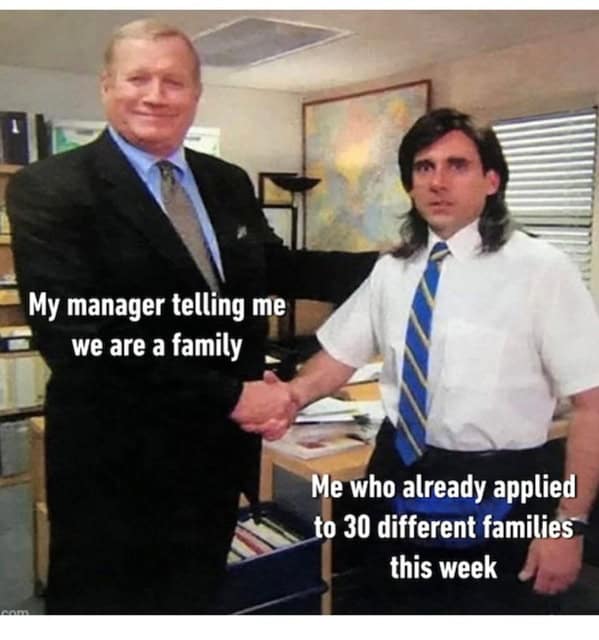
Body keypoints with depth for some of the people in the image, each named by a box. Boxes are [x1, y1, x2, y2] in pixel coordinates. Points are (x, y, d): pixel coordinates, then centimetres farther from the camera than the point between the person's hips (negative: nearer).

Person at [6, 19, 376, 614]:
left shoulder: (229, 183, 6)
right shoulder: (51, 189, -14)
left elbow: (274, 268, 14)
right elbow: (78, 338, -23)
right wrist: (228, 397, -24)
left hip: (215, 455, 6)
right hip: (115, 468, -5)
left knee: (194, 604, 25)